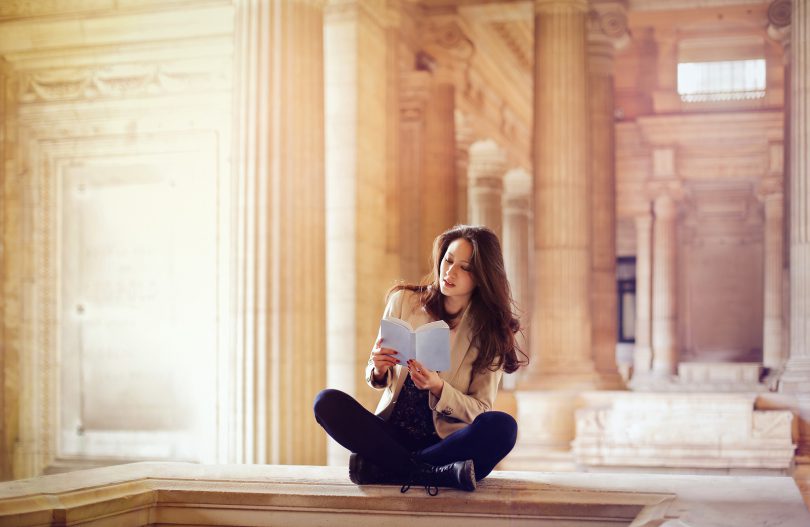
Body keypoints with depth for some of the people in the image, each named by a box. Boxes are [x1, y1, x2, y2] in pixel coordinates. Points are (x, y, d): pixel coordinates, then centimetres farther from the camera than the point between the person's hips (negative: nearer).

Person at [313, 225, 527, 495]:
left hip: (447, 439, -1)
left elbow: (480, 410, -4)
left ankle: (380, 468, -26)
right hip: (393, 433, 2)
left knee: (502, 427, -33)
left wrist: (438, 388, -22)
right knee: (327, 402, -24)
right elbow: (378, 379, 10)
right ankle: (440, 473, -28)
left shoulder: (491, 331, -1)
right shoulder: (403, 301, 3)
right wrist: (378, 370, -14)